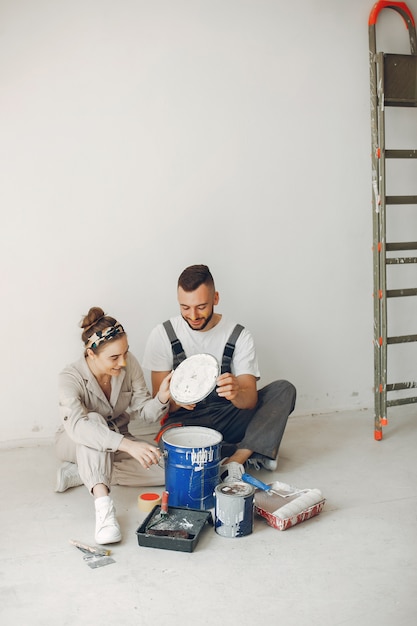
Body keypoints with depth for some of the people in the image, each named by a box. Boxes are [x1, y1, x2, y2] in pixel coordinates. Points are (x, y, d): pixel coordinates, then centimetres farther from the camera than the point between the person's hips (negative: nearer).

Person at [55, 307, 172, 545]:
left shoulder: (130, 364, -17)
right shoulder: (71, 378, -29)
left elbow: (144, 411, -12)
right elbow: (78, 426, -45)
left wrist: (161, 399, -36)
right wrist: (129, 445, -58)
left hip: (117, 445, 4)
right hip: (75, 444, -4)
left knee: (167, 468, -20)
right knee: (95, 420, -37)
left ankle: (82, 474, -13)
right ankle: (103, 505, -45)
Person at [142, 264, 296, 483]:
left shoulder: (239, 336, -5)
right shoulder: (162, 335, -5)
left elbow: (251, 399, -13)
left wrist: (236, 393, -38)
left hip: (227, 417, 2)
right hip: (186, 421, -1)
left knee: (284, 390, -18)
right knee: (166, 441, -36)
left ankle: (236, 460, -27)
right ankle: (251, 453, -16)